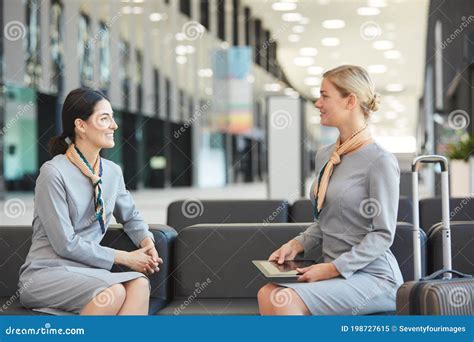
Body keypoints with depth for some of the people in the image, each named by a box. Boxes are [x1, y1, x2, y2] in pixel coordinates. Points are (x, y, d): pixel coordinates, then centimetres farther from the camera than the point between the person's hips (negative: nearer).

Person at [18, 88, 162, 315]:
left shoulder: (113, 172, 10)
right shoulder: (53, 173, -11)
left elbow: (130, 216, 28)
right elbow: (65, 244, -15)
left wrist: (147, 243, 5)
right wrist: (124, 258, -11)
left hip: (86, 271, 6)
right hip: (45, 273, -6)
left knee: (139, 284, -27)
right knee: (114, 292, -33)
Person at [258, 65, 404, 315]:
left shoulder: (380, 162, -11)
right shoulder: (325, 156, 13)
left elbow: (383, 234, -13)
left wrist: (333, 268, -18)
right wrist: (297, 244, 4)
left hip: (374, 277, -7)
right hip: (336, 273, 7)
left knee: (285, 302, -26)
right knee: (267, 294, -19)